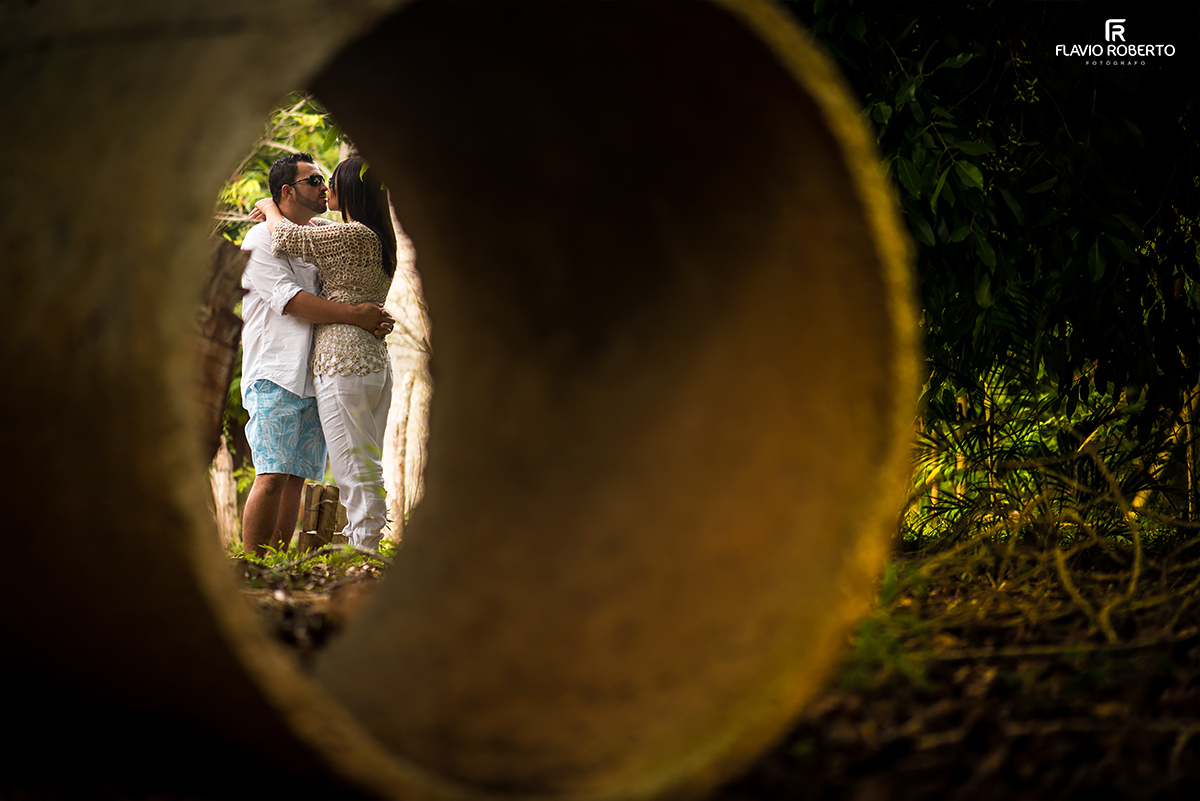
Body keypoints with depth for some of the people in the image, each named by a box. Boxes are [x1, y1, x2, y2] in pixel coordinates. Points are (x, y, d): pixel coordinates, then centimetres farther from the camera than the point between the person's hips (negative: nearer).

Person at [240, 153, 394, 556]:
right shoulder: (261, 239, -3)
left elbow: (352, 288, 19)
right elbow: (290, 300, -15)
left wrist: (377, 318, -4)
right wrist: (355, 315, -19)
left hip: (315, 377, 7)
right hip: (275, 376, -7)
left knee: (296, 476, 4)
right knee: (273, 475, -14)